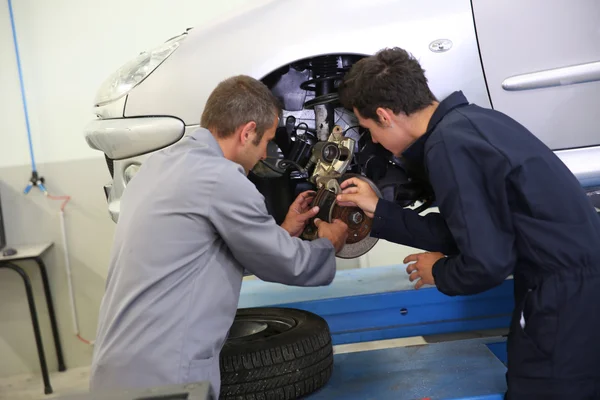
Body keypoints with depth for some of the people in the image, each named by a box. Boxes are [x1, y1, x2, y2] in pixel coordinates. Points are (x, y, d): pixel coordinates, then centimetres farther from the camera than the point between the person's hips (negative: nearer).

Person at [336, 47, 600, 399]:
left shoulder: (448, 144, -20)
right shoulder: (466, 120, 9)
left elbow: (487, 261, -22)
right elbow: (463, 232, 14)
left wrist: (439, 272, -1)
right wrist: (379, 211, 18)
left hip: (568, 297, -9)